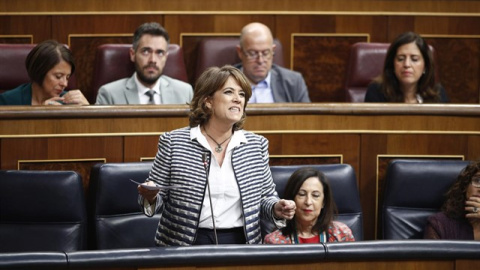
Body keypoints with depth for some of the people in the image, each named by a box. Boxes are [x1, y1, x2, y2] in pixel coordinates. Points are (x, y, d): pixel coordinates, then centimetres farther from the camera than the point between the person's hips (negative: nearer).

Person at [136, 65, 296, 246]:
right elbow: (159, 198, 12)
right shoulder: (172, 142, 5)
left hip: (239, 243, 2)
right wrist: (150, 197, -10)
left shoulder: (257, 145, 12)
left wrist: (276, 209, 0)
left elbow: (266, 197, 20)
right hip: (184, 245, -2)